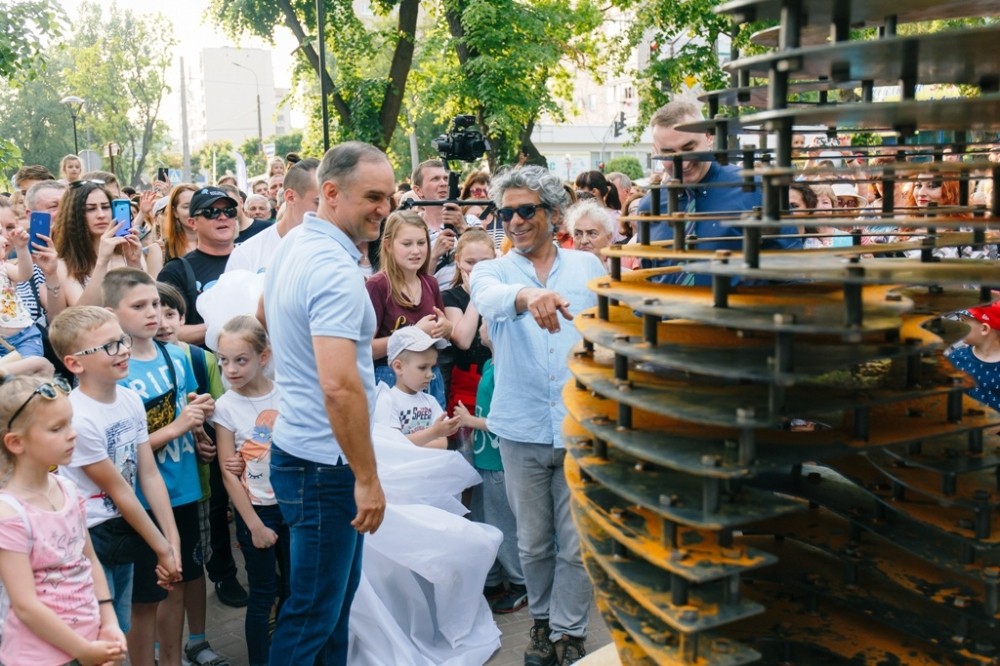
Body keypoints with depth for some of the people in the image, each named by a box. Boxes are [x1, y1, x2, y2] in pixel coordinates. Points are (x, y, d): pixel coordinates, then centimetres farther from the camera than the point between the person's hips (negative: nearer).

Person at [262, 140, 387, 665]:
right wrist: (368, 478, -22)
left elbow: (268, 318, 27)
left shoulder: (293, 248, 8)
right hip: (326, 463, -10)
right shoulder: (336, 270, -23)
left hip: (297, 446, 10)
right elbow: (340, 386, -30)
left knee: (336, 590, 22)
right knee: (312, 611, 4)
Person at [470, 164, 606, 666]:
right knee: (533, 541, 14)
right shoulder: (492, 271, 2)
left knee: (577, 543, 5)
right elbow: (490, 299, -23)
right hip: (522, 429, 1)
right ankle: (542, 618, 35)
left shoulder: (588, 267, 5)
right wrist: (526, 295, -46)